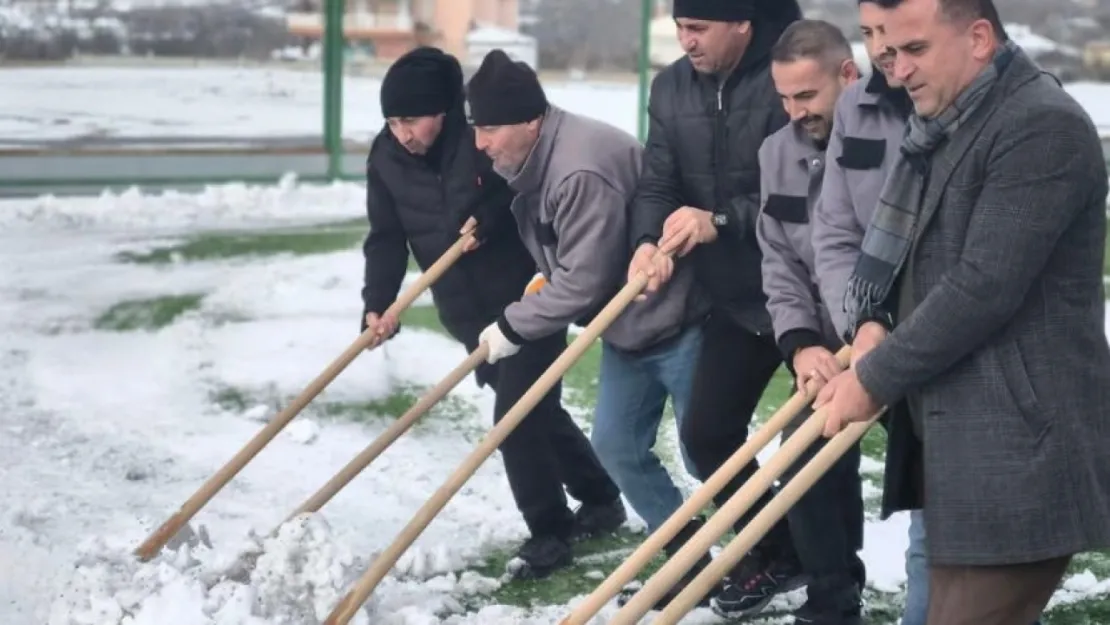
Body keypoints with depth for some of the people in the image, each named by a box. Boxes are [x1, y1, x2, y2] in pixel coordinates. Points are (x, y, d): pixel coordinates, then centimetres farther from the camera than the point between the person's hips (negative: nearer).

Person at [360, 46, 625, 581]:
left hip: (528, 297, -6)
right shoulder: (386, 158, -4)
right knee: (533, 408, 15)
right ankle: (599, 497, 33)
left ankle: (548, 530, 4)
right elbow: (386, 237, -5)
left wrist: (490, 218, -24)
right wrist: (378, 306, -18)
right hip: (468, 314, 6)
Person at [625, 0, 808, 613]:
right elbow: (657, 183, -1)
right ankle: (775, 549, 26)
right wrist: (648, 240, -21)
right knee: (707, 431, 8)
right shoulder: (671, 89, 2)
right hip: (736, 295, 7)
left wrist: (722, 221, -30)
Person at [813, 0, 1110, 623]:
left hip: (1016, 453, -9)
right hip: (956, 439, 10)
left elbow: (983, 287, -20)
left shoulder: (1043, 127, -15)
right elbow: (900, 248, 22)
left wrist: (875, 379, -12)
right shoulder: (946, 125, 15)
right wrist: (873, 322, 1)